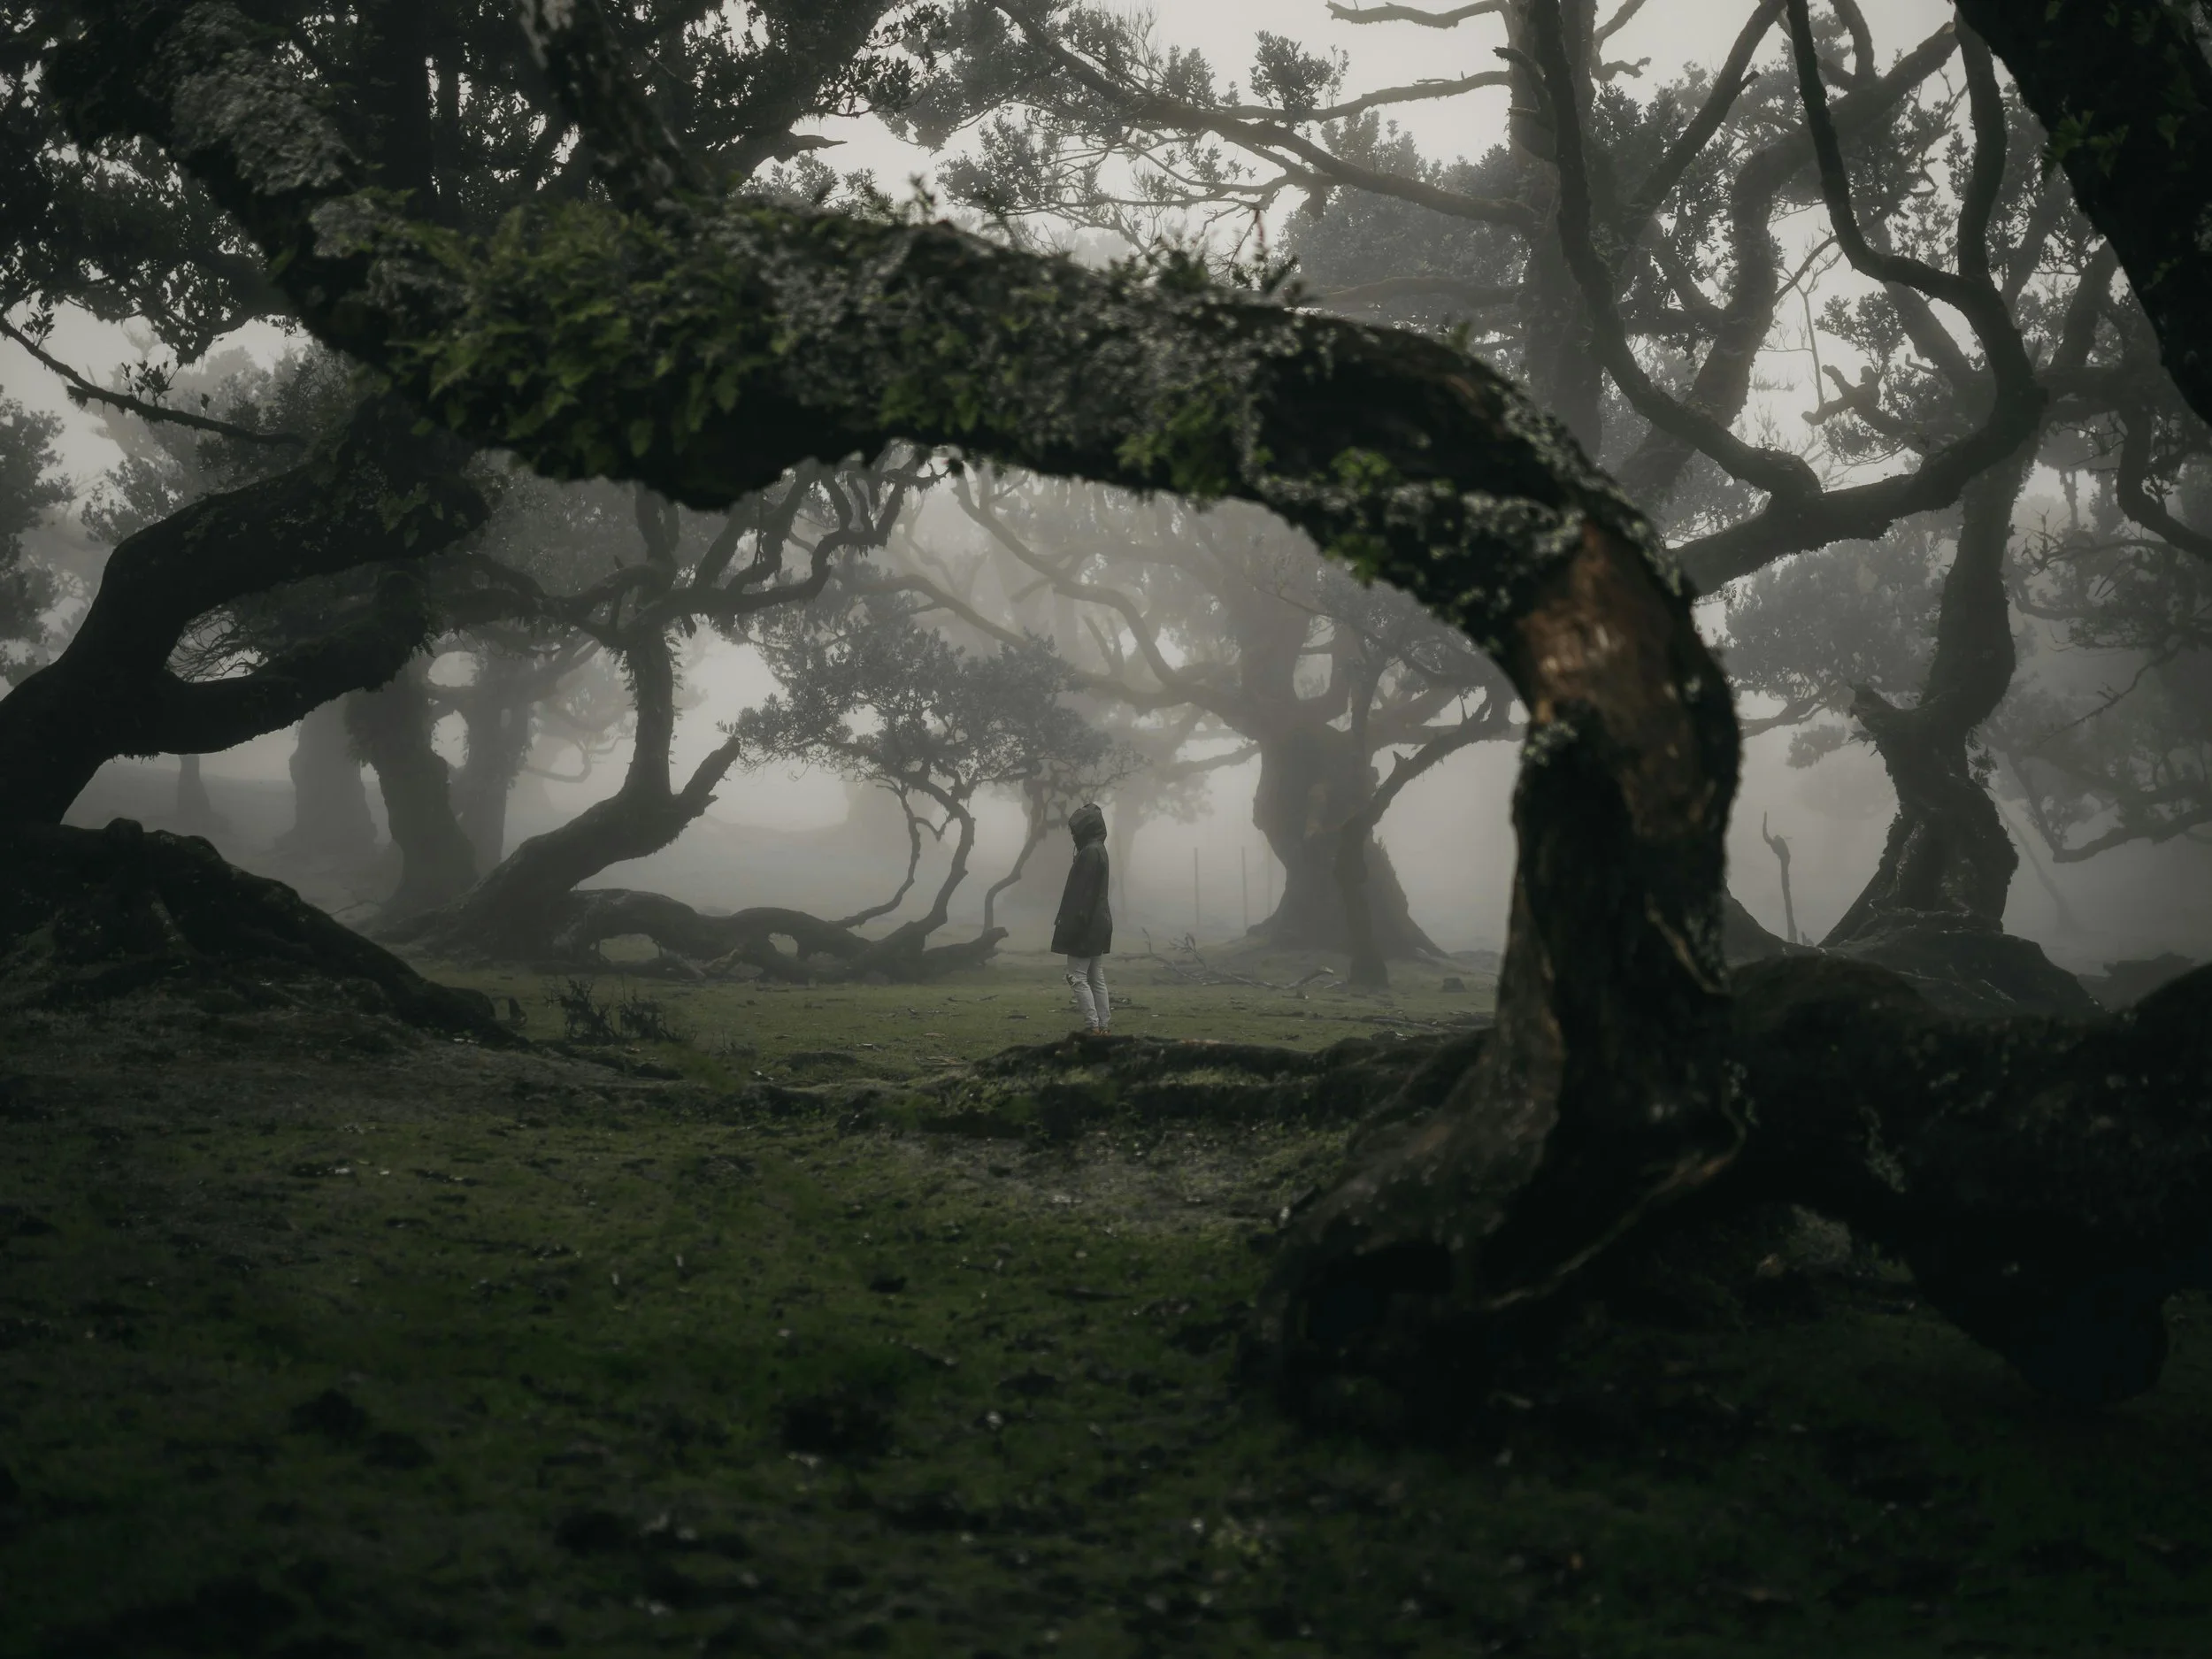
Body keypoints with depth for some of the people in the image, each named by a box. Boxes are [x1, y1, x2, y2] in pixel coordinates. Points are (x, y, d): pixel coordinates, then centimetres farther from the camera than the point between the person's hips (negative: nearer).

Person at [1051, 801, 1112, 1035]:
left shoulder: (1090, 852, -16)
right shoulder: (1098, 850, 14)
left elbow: (1082, 893, -21)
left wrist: (1072, 926, -21)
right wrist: (1065, 919, 19)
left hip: (1086, 925, -10)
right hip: (1098, 923, 10)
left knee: (1078, 977, -7)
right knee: (1097, 978, 10)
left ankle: (1092, 1026, -11)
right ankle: (1104, 1025, 9)